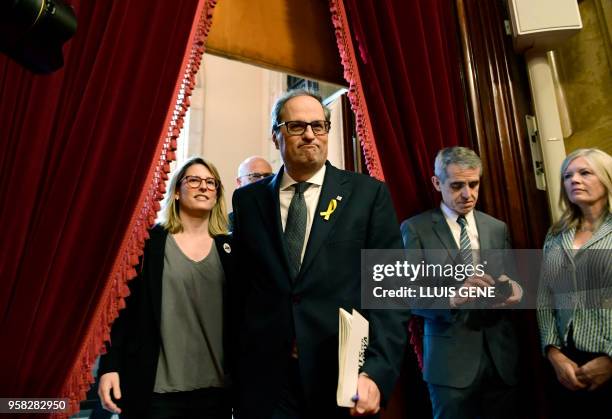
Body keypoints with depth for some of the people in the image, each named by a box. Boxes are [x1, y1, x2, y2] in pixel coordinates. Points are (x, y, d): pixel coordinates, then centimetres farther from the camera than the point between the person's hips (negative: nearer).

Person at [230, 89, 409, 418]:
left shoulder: (369, 193, -2)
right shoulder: (248, 200, 4)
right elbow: (238, 289, 6)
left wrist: (377, 372, -15)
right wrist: (237, 370, 2)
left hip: (346, 379, -1)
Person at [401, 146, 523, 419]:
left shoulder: (498, 228, 9)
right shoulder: (415, 228, -5)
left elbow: (511, 280, 11)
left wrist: (514, 290, -12)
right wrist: (453, 298, -28)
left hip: (501, 356, 4)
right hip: (450, 360, -4)